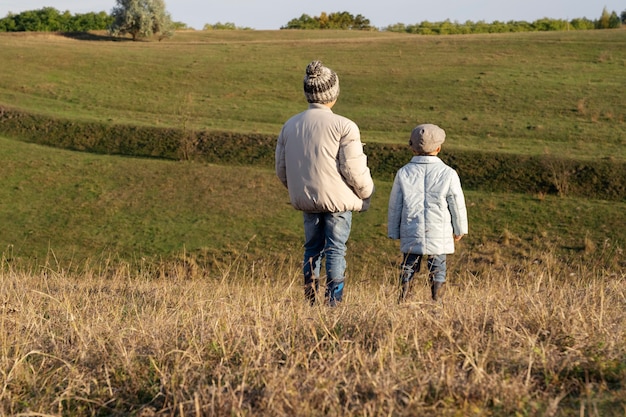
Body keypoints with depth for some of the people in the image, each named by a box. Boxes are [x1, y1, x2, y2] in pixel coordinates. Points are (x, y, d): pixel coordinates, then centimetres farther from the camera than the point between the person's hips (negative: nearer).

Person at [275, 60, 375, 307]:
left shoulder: (289, 126, 7)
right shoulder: (344, 126, -12)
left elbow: (281, 169, 11)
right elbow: (354, 169, -14)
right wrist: (366, 193, 4)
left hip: (305, 200, 5)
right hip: (337, 199, -5)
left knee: (312, 249, 14)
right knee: (336, 250, 1)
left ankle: (310, 302, 17)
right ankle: (334, 301, 1)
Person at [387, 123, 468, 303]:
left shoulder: (403, 173, -1)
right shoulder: (448, 174, -6)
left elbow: (394, 206, 4)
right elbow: (457, 205, 1)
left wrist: (393, 232, 15)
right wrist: (459, 229, 15)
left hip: (411, 235, 2)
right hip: (439, 235, -1)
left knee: (408, 267, 10)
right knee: (437, 268, 7)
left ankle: (403, 300, 4)